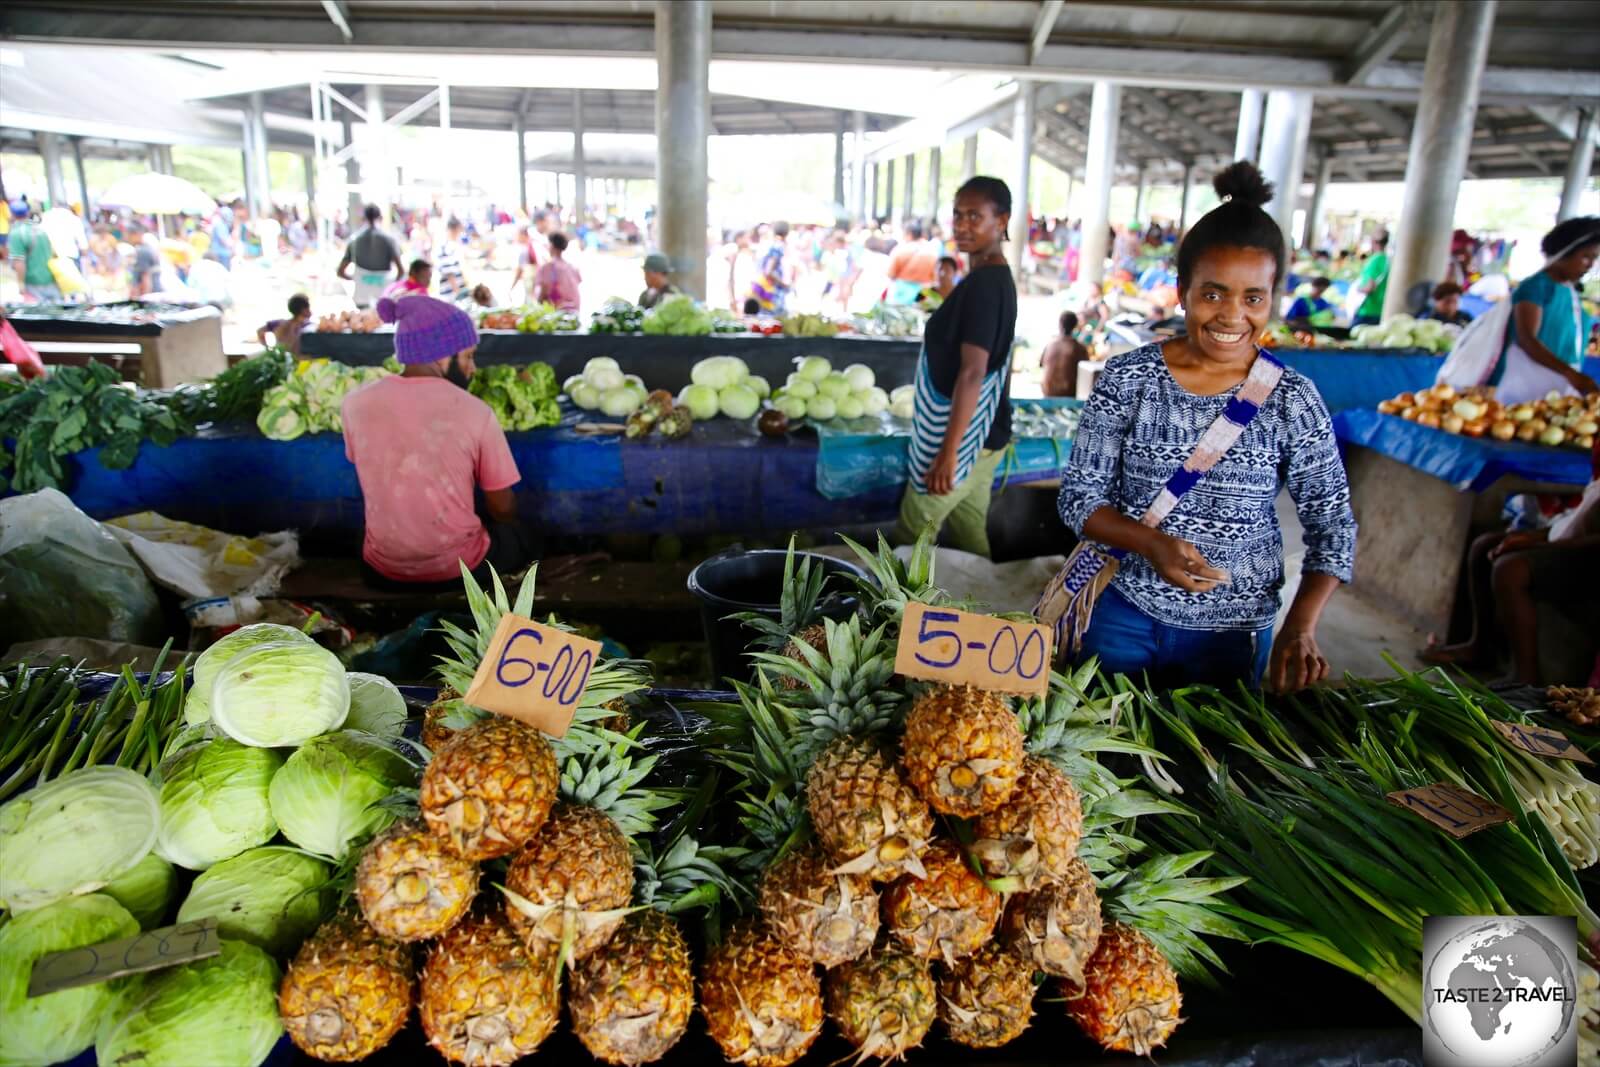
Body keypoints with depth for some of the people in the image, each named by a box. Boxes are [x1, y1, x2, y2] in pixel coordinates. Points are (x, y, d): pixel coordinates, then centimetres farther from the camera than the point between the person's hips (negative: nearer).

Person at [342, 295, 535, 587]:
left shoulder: (356, 402, -7)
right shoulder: (475, 412, -16)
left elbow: (380, 483, 8)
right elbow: (503, 510, -6)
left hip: (383, 569, 4)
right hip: (459, 568, -3)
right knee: (522, 540, 28)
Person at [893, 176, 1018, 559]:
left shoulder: (982, 283, -20)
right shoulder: (998, 277, 11)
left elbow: (972, 372, -26)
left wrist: (948, 452, -27)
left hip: (964, 436, -10)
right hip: (983, 433, 10)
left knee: (910, 538, 2)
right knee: (971, 533, 16)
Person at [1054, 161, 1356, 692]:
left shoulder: (1292, 400, -7)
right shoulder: (1127, 378, -8)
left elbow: (1332, 526, -2)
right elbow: (1080, 495, -8)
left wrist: (1300, 627, -16)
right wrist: (1152, 543, -26)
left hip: (1234, 632, 1)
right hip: (1123, 613, 0)